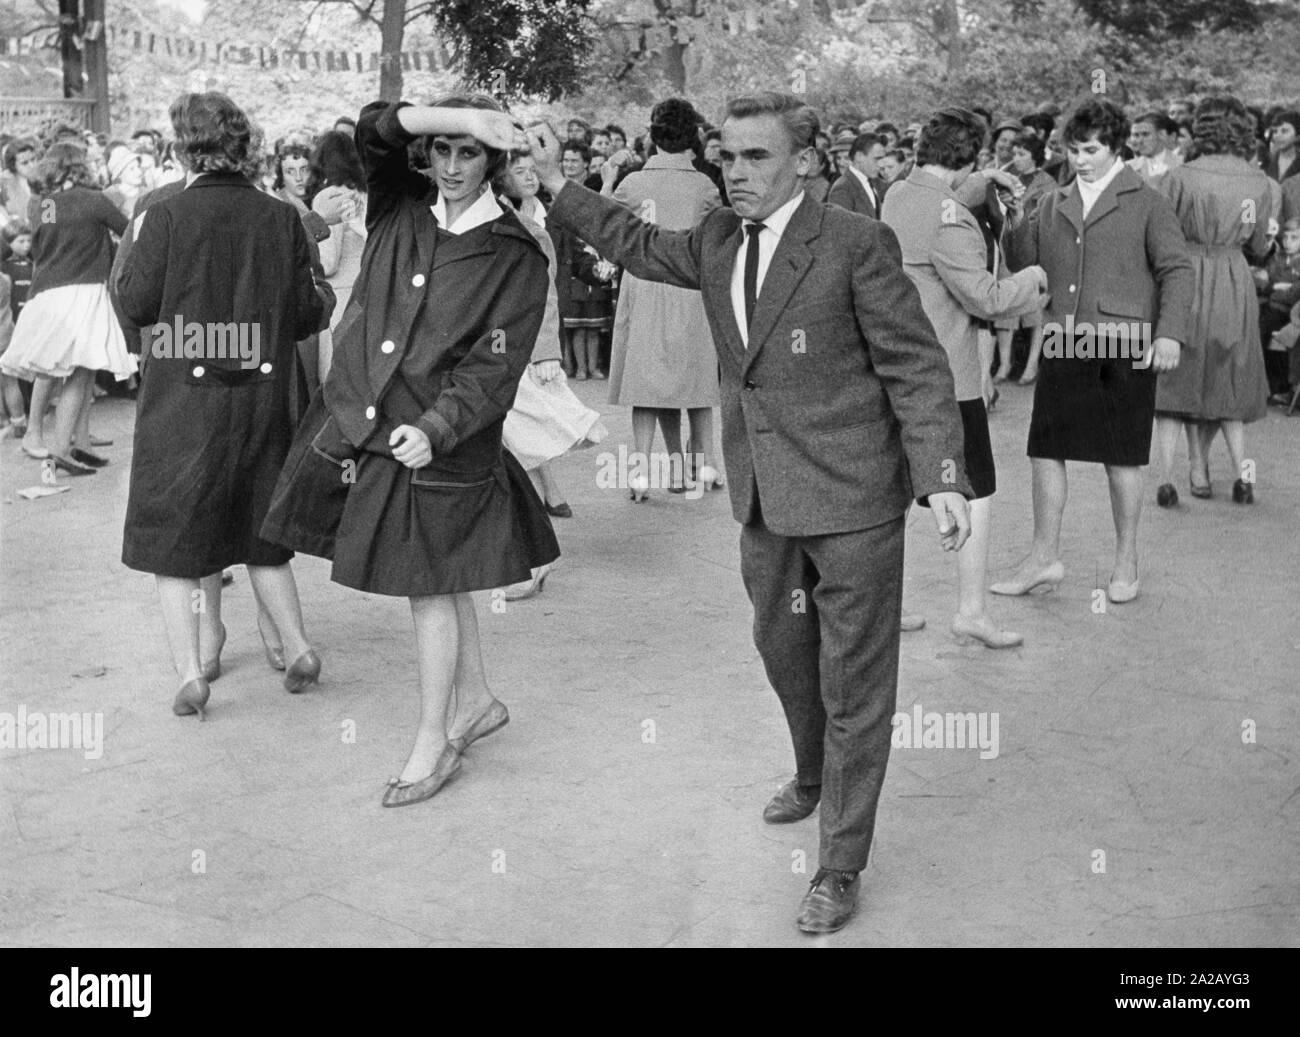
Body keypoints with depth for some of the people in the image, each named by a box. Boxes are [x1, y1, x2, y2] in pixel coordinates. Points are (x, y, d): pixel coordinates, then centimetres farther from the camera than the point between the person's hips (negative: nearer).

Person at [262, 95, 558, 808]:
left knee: (429, 587, 3)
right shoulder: (400, 206, 6)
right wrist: (457, 117, -21)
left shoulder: (514, 257, -8)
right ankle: (476, 698, 36)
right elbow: (374, 128, -9)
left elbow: (494, 368, -14)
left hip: (438, 443, -5)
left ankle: (434, 743, 18)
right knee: (433, 581, 16)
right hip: (357, 420, 5)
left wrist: (434, 428, -26)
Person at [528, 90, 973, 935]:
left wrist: (943, 480, -21)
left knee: (853, 679, 2)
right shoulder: (716, 242, 7)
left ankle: (842, 866, 13)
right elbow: (642, 246, 25)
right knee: (782, 647, 23)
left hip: (850, 493, -7)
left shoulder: (857, 243, -13)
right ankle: (816, 778, 49)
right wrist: (558, 184, 20)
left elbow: (916, 367, -13)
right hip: (764, 497, 7)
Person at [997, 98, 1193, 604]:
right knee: (1045, 451, 4)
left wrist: (1169, 333, -12)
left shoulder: (1146, 204, 2)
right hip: (1061, 348, 4)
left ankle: (1126, 561, 20)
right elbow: (1027, 269, 13)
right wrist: (1016, 226, -5)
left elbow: (1176, 271, -1)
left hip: (1123, 351, -4)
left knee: (1121, 459, 5)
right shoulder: (1052, 205, 13)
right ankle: (1045, 557, 18)